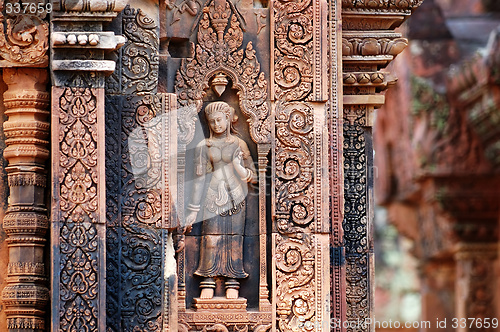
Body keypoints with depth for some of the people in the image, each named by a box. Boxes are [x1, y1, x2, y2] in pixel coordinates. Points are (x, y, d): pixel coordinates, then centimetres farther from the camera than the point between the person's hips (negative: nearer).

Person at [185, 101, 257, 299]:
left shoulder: (239, 145, 7)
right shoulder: (204, 146, 7)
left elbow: (251, 175, 8)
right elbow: (199, 177, 7)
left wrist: (238, 165, -14)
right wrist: (194, 208, 4)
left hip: (235, 197, 0)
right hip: (213, 197, 0)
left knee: (234, 240, -2)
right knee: (211, 239, -7)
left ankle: (232, 284, 2)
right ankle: (208, 284, -6)